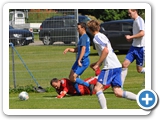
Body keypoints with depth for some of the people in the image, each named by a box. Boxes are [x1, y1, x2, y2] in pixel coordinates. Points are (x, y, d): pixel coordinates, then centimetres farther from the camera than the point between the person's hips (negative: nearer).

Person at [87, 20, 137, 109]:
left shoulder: (97, 38, -6)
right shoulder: (102, 36, 23)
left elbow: (106, 51, -19)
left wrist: (97, 64, -13)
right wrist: (97, 63, 26)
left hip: (110, 67, -9)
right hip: (117, 66, 9)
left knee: (97, 88, -7)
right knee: (118, 93, 5)